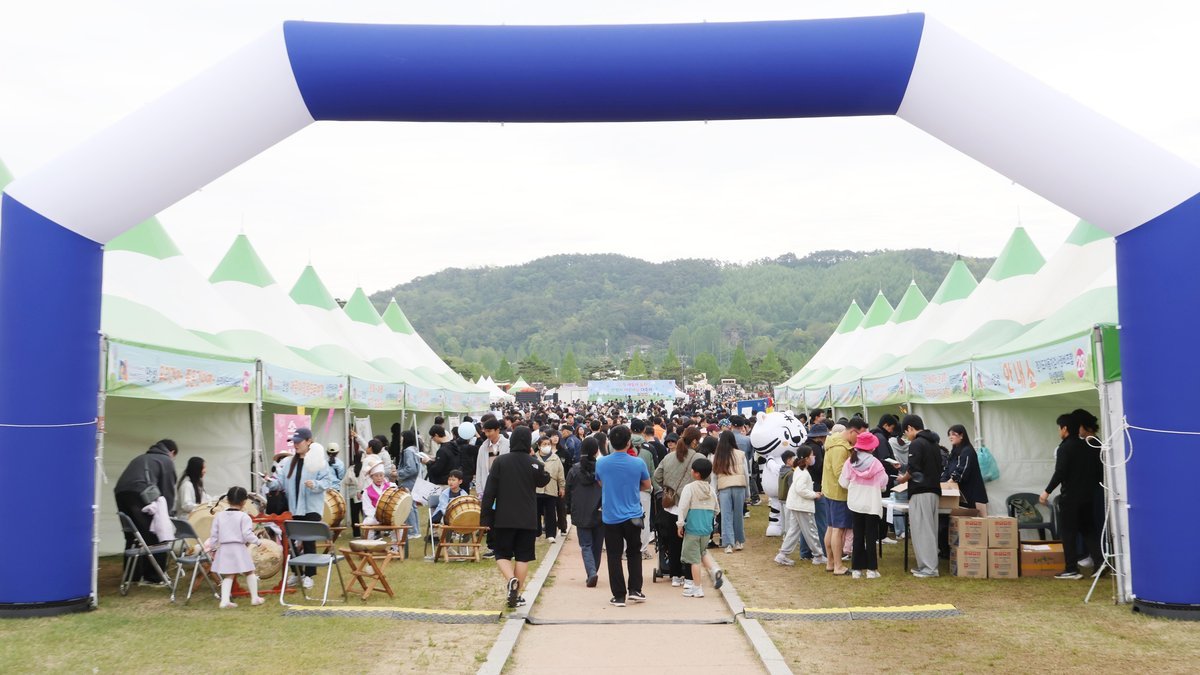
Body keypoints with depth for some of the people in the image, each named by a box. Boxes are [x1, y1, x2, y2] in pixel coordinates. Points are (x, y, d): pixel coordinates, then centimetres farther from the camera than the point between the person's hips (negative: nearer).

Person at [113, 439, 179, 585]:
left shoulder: (141, 458, 36)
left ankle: (133, 575, 21)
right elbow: (168, 490, 10)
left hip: (120, 492, 7)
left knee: (132, 537, 16)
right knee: (154, 537, 0)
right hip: (140, 493, -7)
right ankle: (154, 577, 1)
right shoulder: (167, 461, 17)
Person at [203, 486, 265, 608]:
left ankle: (224, 600, 0)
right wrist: (257, 541, 2)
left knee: (228, 576, 10)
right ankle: (255, 598, 19)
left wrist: (211, 548, 17)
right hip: (239, 549, -3)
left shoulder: (219, 516, 2)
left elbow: (214, 535, 6)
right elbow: (247, 535, -15)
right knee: (249, 573, 12)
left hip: (224, 549, 3)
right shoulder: (244, 517, -11)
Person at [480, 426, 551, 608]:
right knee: (523, 557, 10)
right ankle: (517, 595, 10)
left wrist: (485, 516, -2)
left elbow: (490, 491, -8)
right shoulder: (534, 463, -6)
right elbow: (543, 481, 16)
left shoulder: (500, 461, -7)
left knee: (502, 554, 10)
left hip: (503, 518, 0)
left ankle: (511, 579, -16)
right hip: (528, 519, 1)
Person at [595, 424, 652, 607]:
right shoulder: (638, 463, -10)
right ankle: (635, 590, 14)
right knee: (634, 552, 19)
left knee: (614, 556, 7)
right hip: (633, 516, 0)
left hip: (610, 517, 0)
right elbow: (646, 486, 6)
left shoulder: (601, 463, -7)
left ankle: (619, 596, 7)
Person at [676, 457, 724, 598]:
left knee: (694, 558, 2)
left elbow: (683, 507, -14)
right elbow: (716, 509, 13)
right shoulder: (710, 489, 6)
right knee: (702, 551, 26)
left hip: (692, 528, -6)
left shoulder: (689, 488, -12)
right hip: (707, 528, 6)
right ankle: (714, 569, 2)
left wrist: (680, 524, -6)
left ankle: (697, 588, 7)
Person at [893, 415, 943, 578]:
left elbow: (913, 471, -18)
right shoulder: (934, 443, 14)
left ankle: (928, 568, -1)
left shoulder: (916, 444, -13)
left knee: (921, 530, -3)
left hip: (920, 493, -9)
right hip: (934, 491, 9)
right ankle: (929, 565, 17)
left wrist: (902, 479, 0)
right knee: (929, 530, 12)